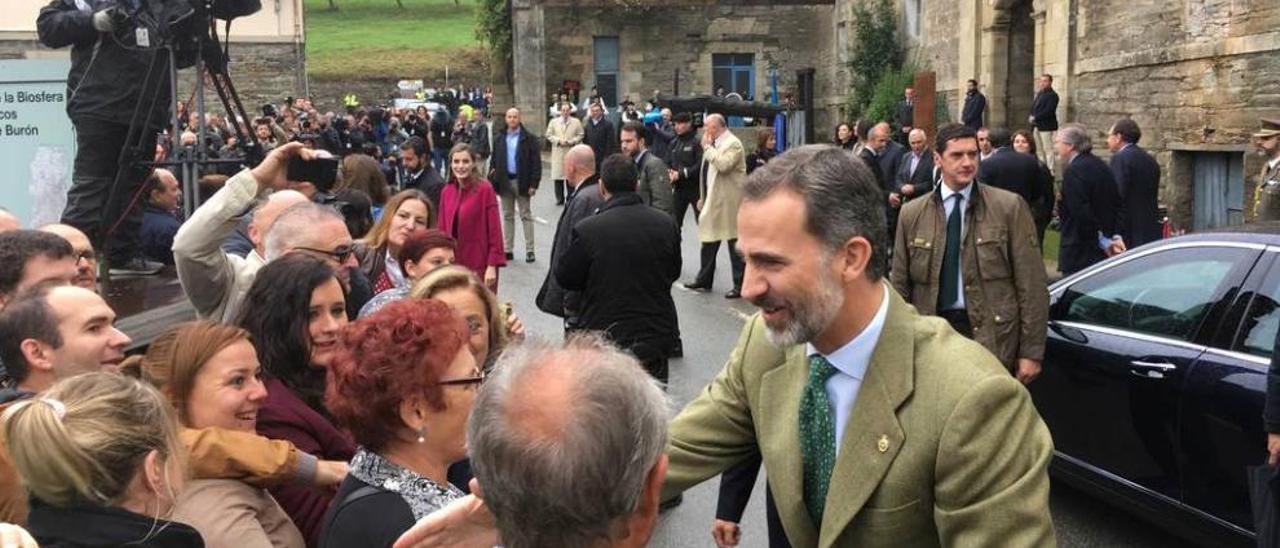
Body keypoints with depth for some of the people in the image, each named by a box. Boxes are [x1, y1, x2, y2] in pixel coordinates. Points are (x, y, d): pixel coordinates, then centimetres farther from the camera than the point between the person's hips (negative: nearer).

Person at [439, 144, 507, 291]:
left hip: (479, 267, -5)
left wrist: (492, 265, -14)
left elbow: (494, 230, -10)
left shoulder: (485, 189, -9)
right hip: (453, 265, 5)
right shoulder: (446, 192, 6)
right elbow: (443, 229, 10)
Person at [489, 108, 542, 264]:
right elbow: (494, 161, 11)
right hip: (505, 182, 4)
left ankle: (529, 250, 4)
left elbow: (536, 163, -6)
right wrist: (493, 181, 1)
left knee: (526, 216, 1)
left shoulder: (529, 139, -3)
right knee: (507, 216, 10)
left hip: (522, 182, -4)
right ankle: (508, 249, 15)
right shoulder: (499, 140, 9)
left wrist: (533, 184, -12)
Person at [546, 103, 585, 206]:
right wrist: (558, 140, -8)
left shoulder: (576, 122, 6)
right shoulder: (553, 122, 10)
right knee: (558, 176, 0)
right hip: (558, 153, 1)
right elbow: (549, 135, 7)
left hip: (571, 152, -1)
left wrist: (571, 141, -10)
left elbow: (580, 135, 4)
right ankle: (559, 199, 8)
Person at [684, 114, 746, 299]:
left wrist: (708, 147, -18)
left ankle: (740, 285, 2)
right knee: (708, 241, 15)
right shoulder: (713, 145, 15)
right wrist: (703, 197, 20)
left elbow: (723, 166, -29)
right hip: (712, 201, 9)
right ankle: (704, 280, 25)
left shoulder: (733, 143, -13)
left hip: (728, 203, -9)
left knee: (735, 244, -3)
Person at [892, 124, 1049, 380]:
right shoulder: (912, 214, 4)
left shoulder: (1010, 207, -3)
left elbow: (1031, 284, -4)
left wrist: (1032, 352, -6)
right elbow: (899, 285, 8)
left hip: (992, 337, -2)